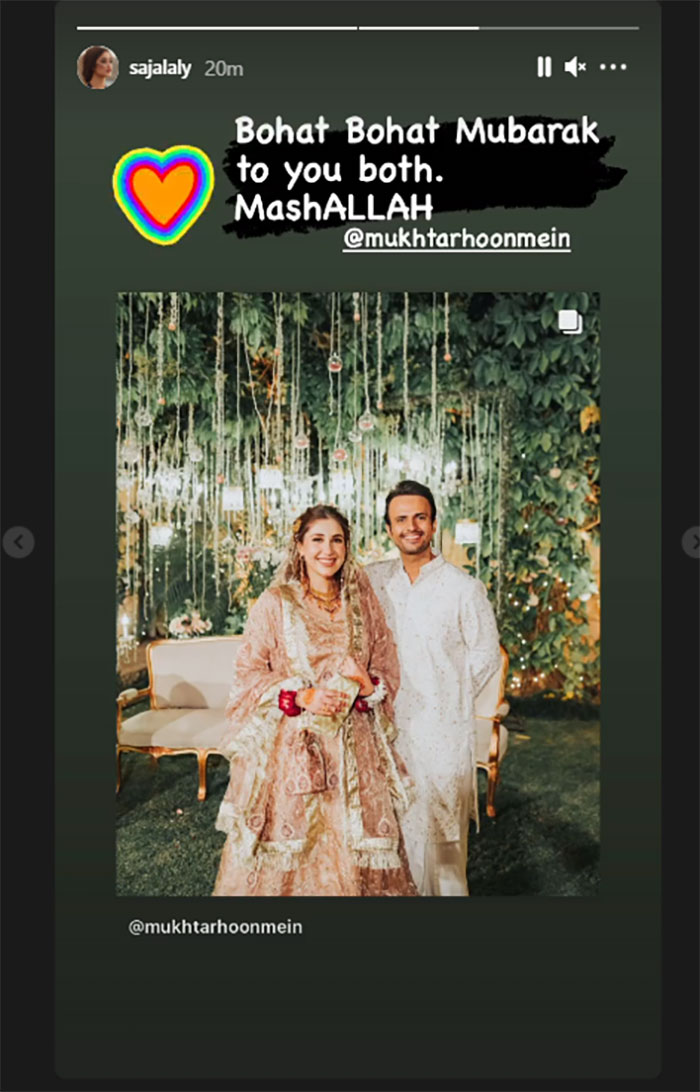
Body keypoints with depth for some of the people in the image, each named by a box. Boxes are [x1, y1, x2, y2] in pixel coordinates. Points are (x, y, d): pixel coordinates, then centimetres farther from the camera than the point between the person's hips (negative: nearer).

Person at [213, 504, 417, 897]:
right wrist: (303, 697, -16)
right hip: (290, 746, -2)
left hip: (353, 749, 2)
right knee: (282, 854, 3)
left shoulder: (363, 602, 7)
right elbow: (249, 673, -3)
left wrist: (366, 683, -12)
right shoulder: (275, 603, -2)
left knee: (351, 848, 5)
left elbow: (388, 671, 9)